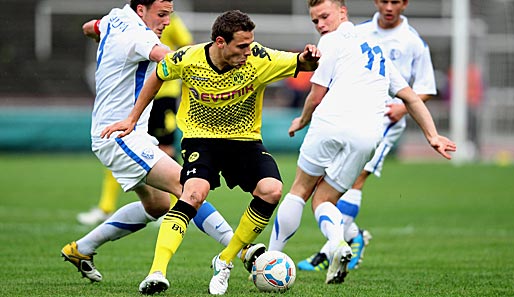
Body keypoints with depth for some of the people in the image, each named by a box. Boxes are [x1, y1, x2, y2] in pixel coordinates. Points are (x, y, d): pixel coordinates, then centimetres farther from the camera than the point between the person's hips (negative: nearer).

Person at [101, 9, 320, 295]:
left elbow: (302, 64, -14)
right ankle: (157, 273, -36)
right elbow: (158, 76, 5)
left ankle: (224, 263, -5)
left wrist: (308, 58, -39)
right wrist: (132, 119, 9)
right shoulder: (187, 60, -16)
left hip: (245, 139, 2)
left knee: (271, 190, -23)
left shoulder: (258, 59, -17)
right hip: (200, 138, -2)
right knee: (195, 191, -31)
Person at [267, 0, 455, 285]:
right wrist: (432, 136, 26)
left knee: (300, 190, 12)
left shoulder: (333, 40, 10)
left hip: (331, 123, -5)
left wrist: (302, 120, 27)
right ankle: (338, 242, -19)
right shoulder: (377, 50, 32)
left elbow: (316, 97, 8)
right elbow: (411, 98, 29)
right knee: (323, 200, 12)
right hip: (368, 134, 5)